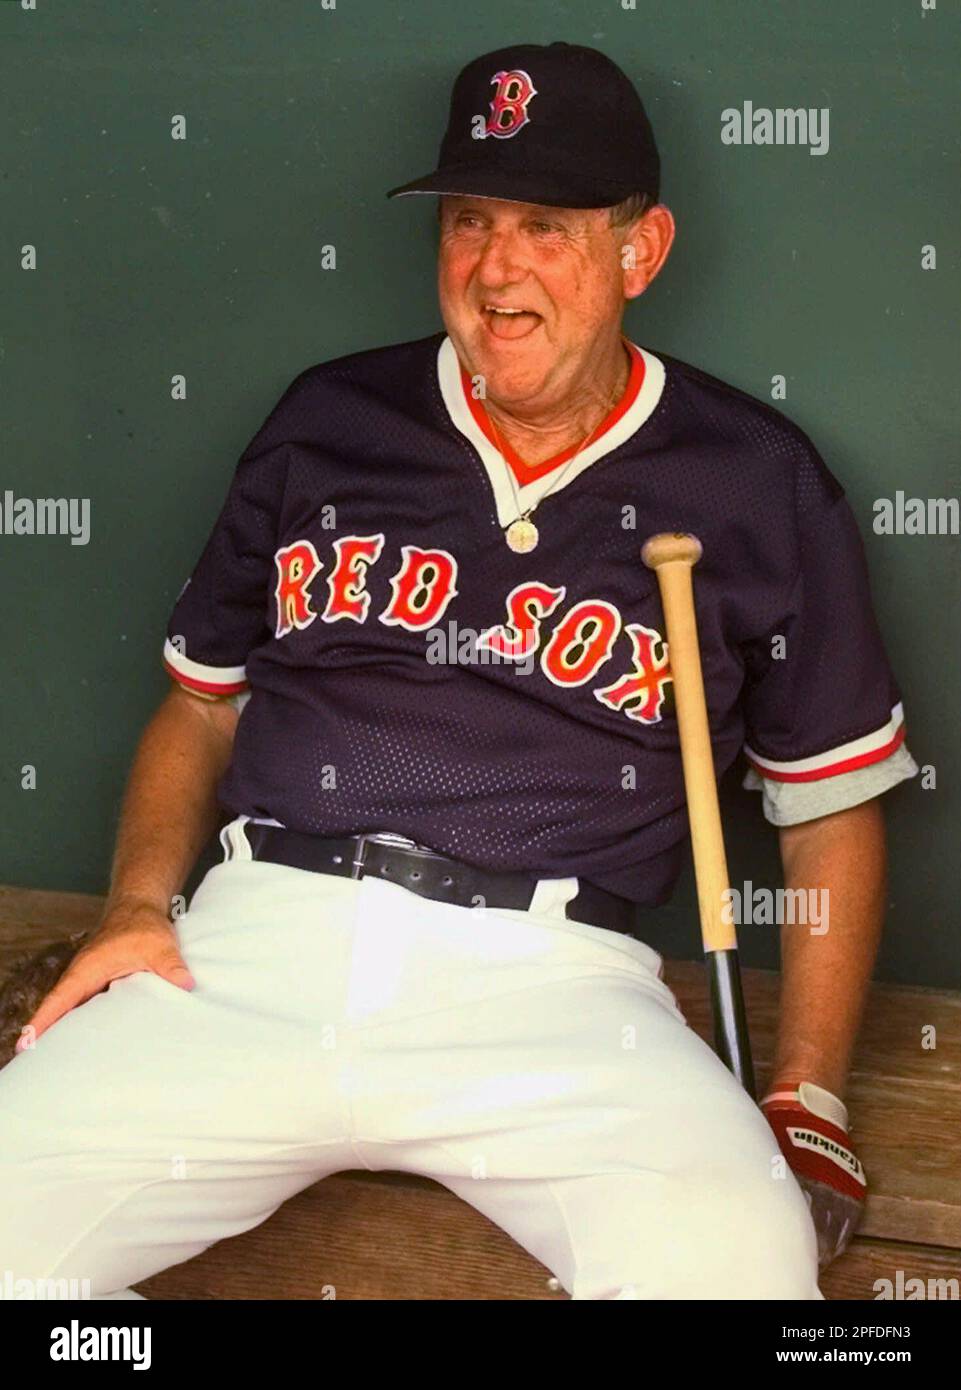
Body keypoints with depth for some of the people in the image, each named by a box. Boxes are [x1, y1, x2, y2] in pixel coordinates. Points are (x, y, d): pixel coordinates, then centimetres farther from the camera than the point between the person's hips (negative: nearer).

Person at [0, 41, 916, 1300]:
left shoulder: (756, 485, 8)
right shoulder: (327, 422, 14)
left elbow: (831, 808, 13)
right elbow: (202, 703, 21)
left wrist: (808, 1104, 4)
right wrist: (138, 906, 3)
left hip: (551, 977, -2)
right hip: (261, 938, 3)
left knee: (739, 1257, -32)